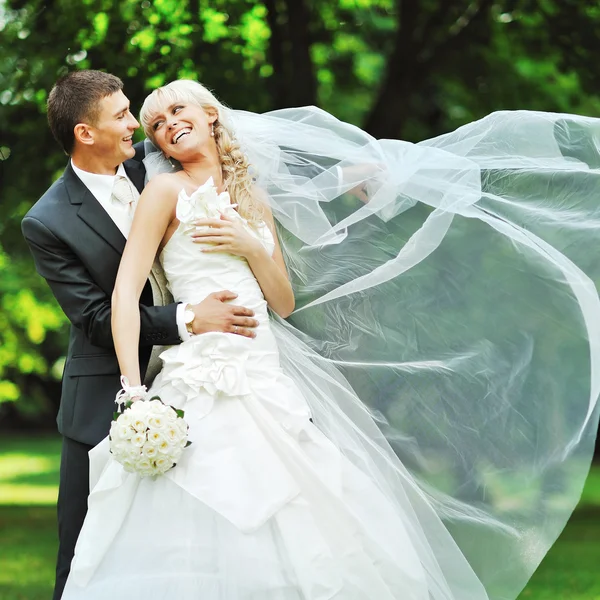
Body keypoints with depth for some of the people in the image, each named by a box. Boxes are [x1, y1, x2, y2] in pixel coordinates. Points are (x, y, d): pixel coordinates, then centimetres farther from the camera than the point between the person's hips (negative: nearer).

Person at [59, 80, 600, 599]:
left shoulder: (253, 197, 18)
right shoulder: (168, 190, 2)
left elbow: (285, 304, 16)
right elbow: (126, 292, -8)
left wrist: (251, 247, -2)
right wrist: (133, 391, -19)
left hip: (267, 379, 6)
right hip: (203, 384, -6)